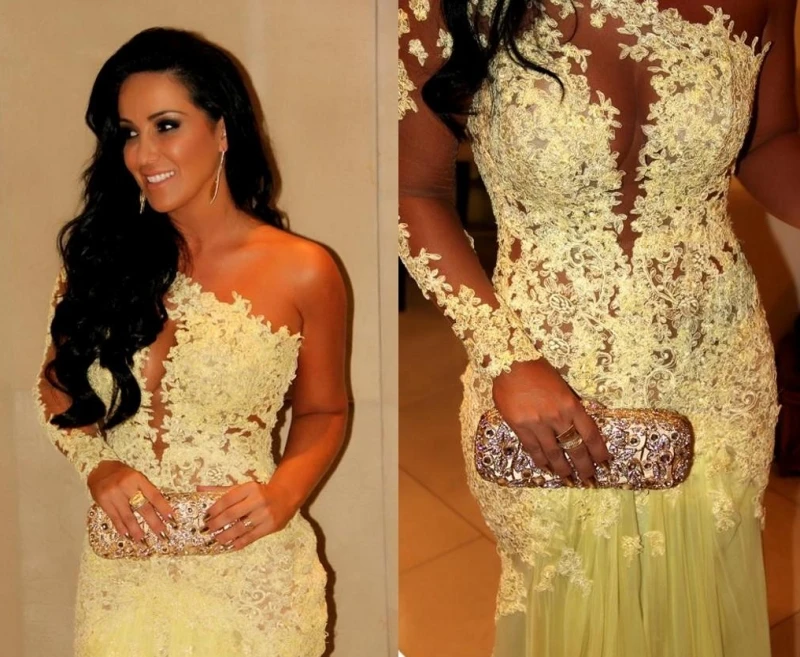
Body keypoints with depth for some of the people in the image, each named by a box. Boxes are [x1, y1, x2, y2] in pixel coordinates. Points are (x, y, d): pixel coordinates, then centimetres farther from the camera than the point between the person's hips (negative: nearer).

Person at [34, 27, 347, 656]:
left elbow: (324, 411, 5)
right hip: (123, 573, 3)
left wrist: (283, 492, -13)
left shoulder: (301, 272, -7)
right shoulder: (103, 255, 1)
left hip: (248, 574, -2)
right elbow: (57, 387, 10)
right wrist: (98, 466, -9)